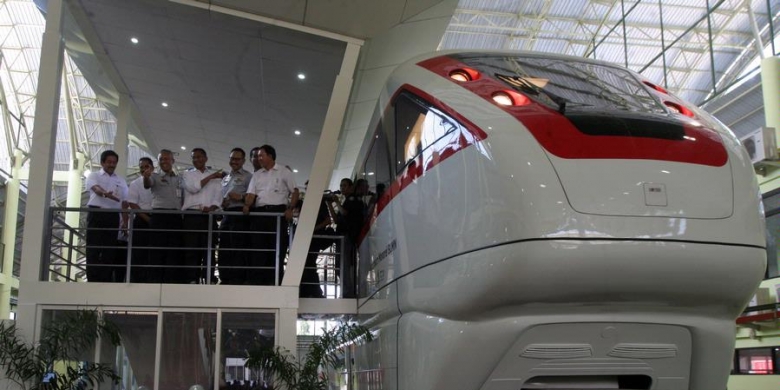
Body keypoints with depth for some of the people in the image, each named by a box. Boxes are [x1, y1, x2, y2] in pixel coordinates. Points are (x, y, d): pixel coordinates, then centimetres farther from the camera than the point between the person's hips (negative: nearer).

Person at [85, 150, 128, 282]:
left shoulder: (121, 181, 20)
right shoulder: (94, 176, 7)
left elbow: (124, 202, 18)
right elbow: (96, 188, -15)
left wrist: (125, 220, 6)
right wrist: (105, 194, -38)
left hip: (113, 217, 4)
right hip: (96, 214, -3)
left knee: (109, 250, 0)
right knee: (93, 249, -6)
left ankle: (105, 283, 1)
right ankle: (92, 282, -6)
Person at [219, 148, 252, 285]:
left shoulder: (248, 176, 7)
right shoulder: (225, 179, 29)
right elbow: (220, 197, 29)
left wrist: (241, 197, -20)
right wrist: (221, 202, 8)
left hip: (240, 214, -7)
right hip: (226, 215, 7)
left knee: (238, 250, -12)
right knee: (224, 250, 3)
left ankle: (238, 281, -14)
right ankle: (225, 280, 5)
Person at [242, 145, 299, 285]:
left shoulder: (284, 172, 9)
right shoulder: (257, 175, 20)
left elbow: (294, 192, 5)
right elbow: (251, 194, 10)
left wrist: (290, 209, -9)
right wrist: (247, 205, -11)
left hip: (278, 211, -3)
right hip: (260, 212, 3)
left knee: (277, 247, -6)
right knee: (259, 247, -1)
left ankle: (275, 280, -4)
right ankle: (257, 280, 0)